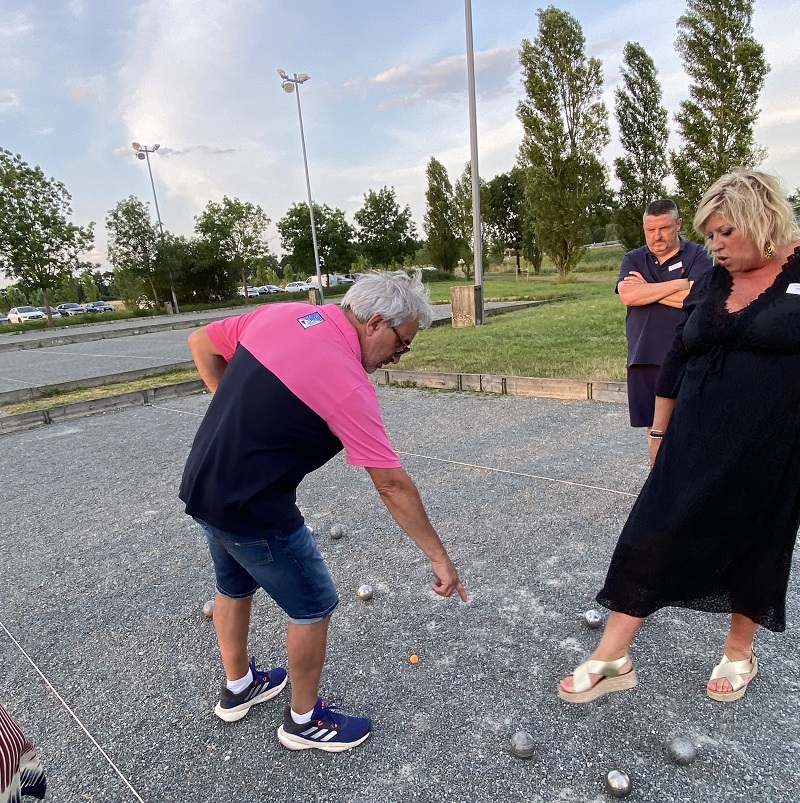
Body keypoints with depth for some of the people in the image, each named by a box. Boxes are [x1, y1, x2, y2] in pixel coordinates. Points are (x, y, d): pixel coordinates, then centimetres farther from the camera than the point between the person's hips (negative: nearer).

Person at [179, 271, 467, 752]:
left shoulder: (280, 313, -2)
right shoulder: (348, 384, -23)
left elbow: (202, 343, 9)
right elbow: (392, 485, -21)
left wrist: (239, 413, 9)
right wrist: (439, 558, -11)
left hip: (203, 487, 9)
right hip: (254, 512, -9)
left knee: (234, 586, 28)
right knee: (314, 605, 11)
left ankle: (238, 687, 51)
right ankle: (305, 720, 32)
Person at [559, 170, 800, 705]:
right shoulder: (711, 284, 8)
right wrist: (659, 431, 13)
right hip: (697, 443, 4)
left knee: (757, 544, 13)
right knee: (650, 536, -1)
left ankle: (739, 652, 38)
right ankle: (613, 657, 9)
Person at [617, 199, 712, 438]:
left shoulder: (698, 255, 2)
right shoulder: (633, 259, 9)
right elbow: (627, 295, -10)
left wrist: (646, 289, -8)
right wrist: (679, 284, -11)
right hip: (644, 358, 3)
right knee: (653, 425, 11)